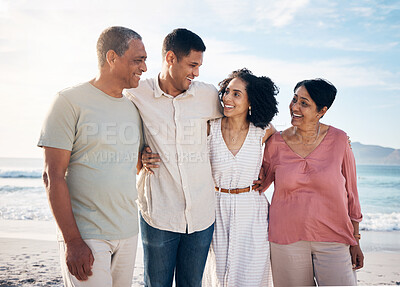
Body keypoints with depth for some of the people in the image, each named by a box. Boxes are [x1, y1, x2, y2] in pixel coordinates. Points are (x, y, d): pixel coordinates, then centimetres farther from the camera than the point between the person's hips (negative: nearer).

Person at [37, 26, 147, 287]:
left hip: (128, 233, 6)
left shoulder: (133, 108, 11)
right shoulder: (71, 101, -8)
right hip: (85, 235, -6)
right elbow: (53, 175, -12)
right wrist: (72, 241, -15)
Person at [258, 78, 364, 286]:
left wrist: (355, 241, 5)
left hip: (332, 239, 0)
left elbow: (350, 191, 4)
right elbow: (258, 184, 13)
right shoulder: (276, 143, -1)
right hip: (287, 240, 1)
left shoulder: (339, 140, -3)